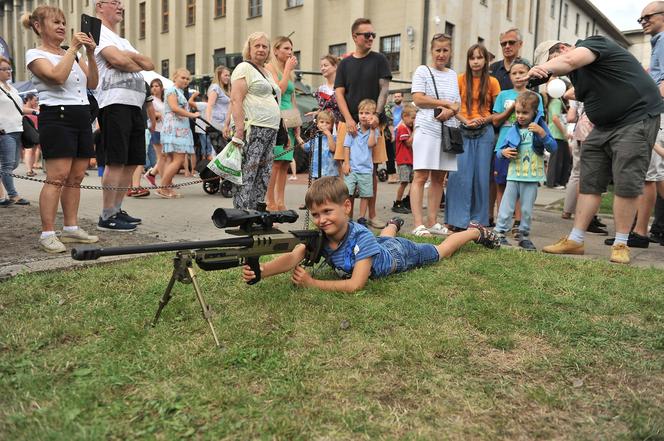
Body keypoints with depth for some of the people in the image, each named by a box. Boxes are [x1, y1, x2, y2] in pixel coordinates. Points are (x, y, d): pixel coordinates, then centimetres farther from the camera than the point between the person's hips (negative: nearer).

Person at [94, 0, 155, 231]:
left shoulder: (121, 40, 28)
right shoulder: (98, 32, 1)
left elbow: (150, 64, 15)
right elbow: (117, 59, -16)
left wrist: (128, 57, -3)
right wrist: (137, 65, 4)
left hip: (134, 105, 9)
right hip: (115, 103, -9)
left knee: (132, 162, 9)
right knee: (116, 162, -10)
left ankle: (117, 210, 18)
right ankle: (107, 217, -5)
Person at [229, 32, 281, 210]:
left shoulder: (267, 73, 25)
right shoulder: (244, 68, -2)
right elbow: (236, 100, -12)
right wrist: (239, 129, -23)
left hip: (270, 130, 9)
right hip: (251, 129, -9)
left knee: (263, 177, 7)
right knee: (246, 176, -12)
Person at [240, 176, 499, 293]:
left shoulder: (360, 237, -48)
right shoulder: (319, 234, -33)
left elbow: (356, 285, -52)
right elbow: (292, 258, -47)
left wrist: (312, 283, -55)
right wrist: (262, 270, -66)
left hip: (400, 254, -4)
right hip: (381, 247, 5)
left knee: (439, 252, 22)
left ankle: (474, 232, 47)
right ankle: (393, 225, 72)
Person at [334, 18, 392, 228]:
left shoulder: (379, 60, 7)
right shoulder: (345, 63, 10)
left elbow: (384, 90, 1)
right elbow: (339, 92, 4)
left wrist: (376, 115, -11)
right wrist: (348, 119, -11)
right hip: (349, 122, 1)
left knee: (371, 169, 3)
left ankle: (372, 214, 12)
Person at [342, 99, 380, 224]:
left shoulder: (374, 131, 4)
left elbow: (371, 144, -13)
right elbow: (346, 146, 1)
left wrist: (372, 129, -11)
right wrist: (346, 163, -4)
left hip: (366, 169, 2)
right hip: (351, 168, -1)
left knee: (365, 195, 7)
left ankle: (362, 218, 18)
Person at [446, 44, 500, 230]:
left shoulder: (492, 82, 6)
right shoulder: (461, 79, 5)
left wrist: (483, 119, -11)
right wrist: (466, 121, -13)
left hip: (484, 132, 1)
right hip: (463, 131, 0)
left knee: (481, 175, 3)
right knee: (461, 174, -6)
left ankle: (478, 220, 12)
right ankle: (459, 220, 1)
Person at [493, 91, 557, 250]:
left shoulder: (540, 127, 0)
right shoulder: (513, 130, 4)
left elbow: (553, 148, -7)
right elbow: (498, 149, 10)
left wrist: (542, 133, -20)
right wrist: (503, 152, -13)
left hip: (532, 177, -1)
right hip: (513, 175, 1)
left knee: (527, 209, 8)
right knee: (506, 207, 3)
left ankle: (524, 235, 20)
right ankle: (499, 232, 9)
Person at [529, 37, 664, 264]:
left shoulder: (594, 42, -11)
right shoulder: (575, 74, 15)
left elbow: (570, 60, -34)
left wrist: (545, 68, -50)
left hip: (637, 118, -9)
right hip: (604, 126, 9)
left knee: (626, 184, -9)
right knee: (589, 183, 3)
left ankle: (621, 245, 0)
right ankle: (575, 241, 6)